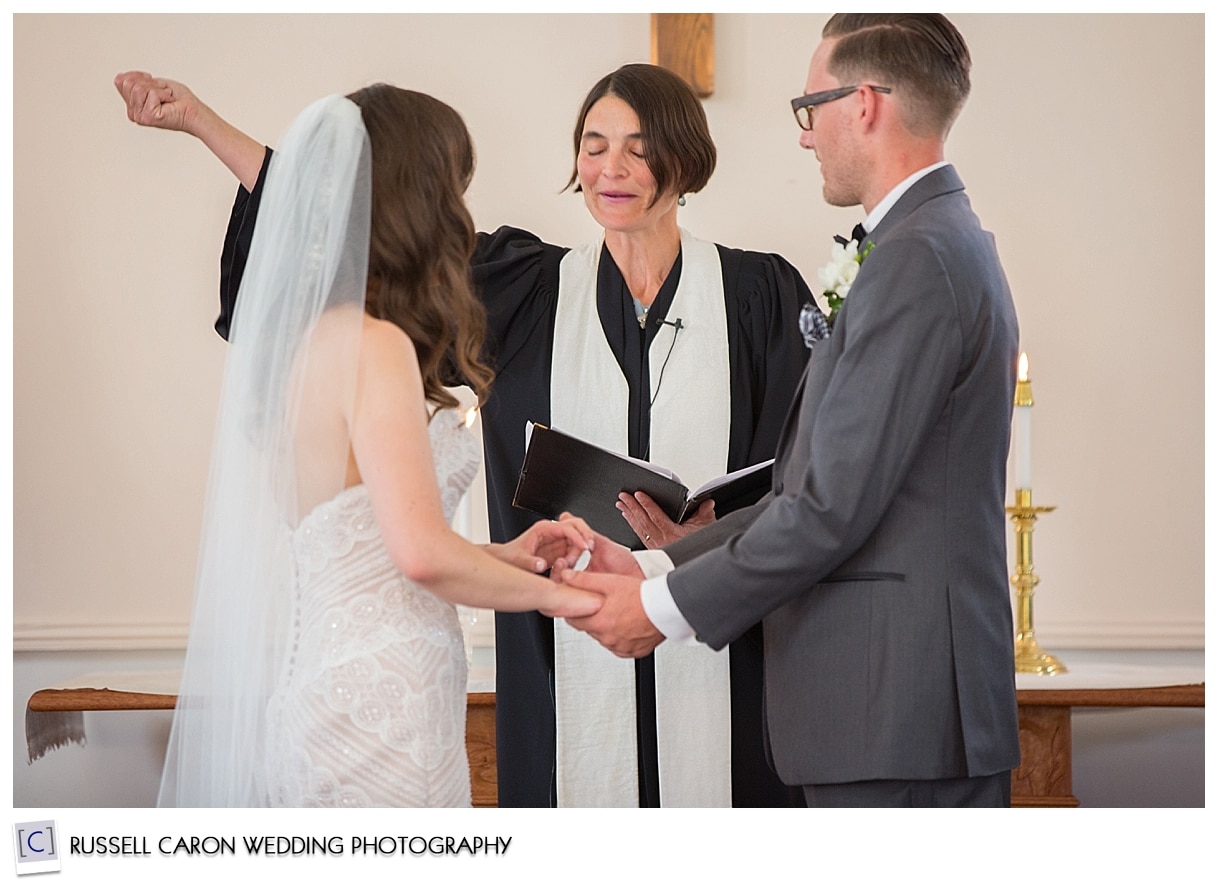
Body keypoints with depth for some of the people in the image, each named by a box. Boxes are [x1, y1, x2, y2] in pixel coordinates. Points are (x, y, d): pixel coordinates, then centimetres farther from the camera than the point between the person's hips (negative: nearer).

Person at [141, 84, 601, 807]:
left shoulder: (299, 339, 10)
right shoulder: (373, 346, -15)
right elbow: (422, 553, -21)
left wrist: (503, 556, 13)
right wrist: (550, 594, -6)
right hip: (376, 712, -9)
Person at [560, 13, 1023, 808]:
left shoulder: (915, 259, -15)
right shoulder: (949, 244, 17)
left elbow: (835, 504, -19)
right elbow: (817, 484, 16)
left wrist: (666, 608, -8)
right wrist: (655, 568, 11)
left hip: (898, 716, -10)